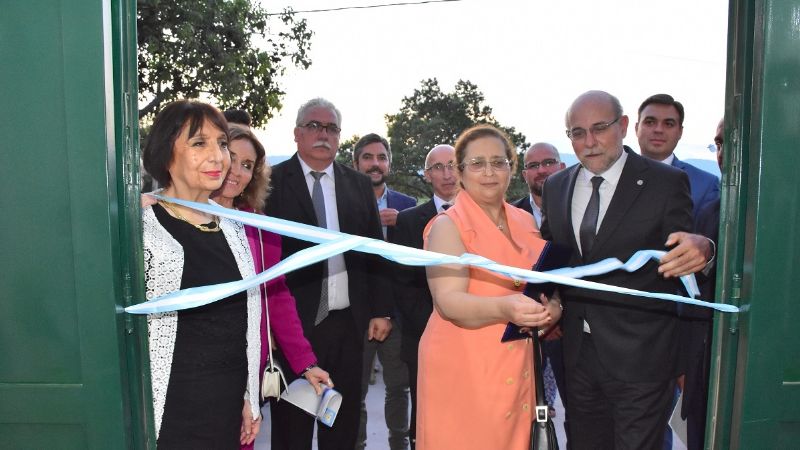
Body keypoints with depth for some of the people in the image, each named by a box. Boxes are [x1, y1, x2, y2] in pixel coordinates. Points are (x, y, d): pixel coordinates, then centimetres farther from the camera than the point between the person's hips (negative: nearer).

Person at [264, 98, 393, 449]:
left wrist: (381, 310, 4)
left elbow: (375, 251, 8)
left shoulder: (359, 185, 8)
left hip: (349, 320, 4)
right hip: (294, 321, -3)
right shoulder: (273, 182, -4)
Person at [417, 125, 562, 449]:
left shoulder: (525, 222, 8)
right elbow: (449, 302, -19)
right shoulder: (448, 225, -10)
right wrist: (504, 308, -35)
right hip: (463, 366, -5)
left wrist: (552, 308, -8)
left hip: (516, 367, 6)